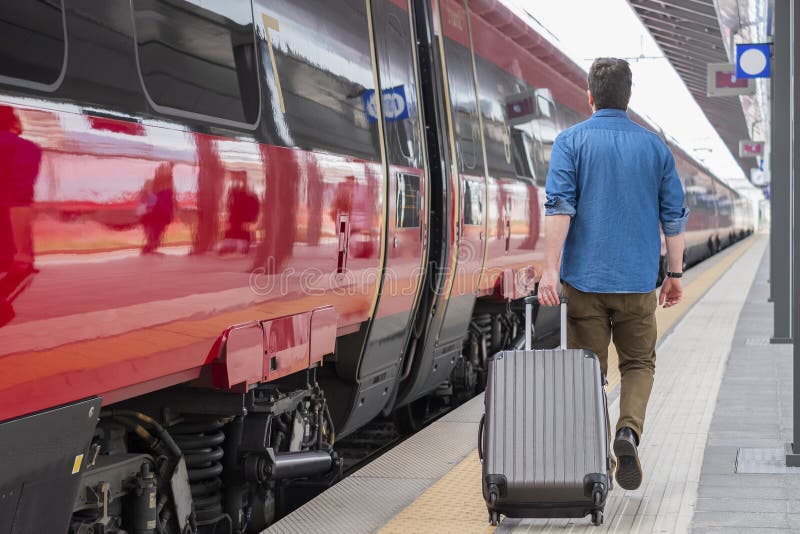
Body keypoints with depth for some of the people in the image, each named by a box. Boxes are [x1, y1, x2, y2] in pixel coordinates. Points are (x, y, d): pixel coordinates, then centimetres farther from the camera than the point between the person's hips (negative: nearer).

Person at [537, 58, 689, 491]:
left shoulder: (572, 141, -1)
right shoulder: (654, 146, 6)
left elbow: (559, 207, -12)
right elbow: (674, 215, 7)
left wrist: (550, 269, -15)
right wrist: (675, 272, 15)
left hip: (585, 276, -1)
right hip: (636, 278, 1)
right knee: (638, 362, 13)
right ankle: (629, 430, -12)